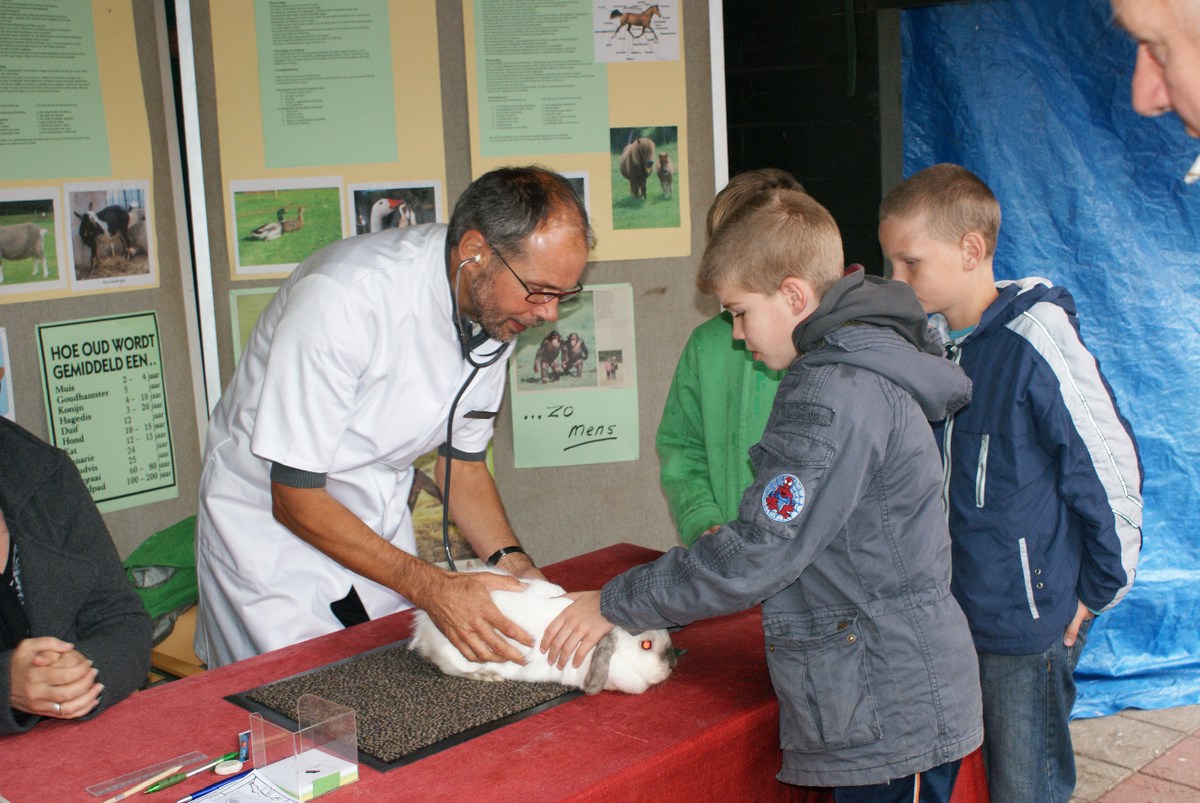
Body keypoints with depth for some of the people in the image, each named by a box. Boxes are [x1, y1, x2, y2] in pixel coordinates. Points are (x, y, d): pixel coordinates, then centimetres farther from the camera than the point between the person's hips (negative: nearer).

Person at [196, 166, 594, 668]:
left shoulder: (498, 307, -10)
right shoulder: (345, 297, -31)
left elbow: (463, 462, 3)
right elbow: (294, 498, -26)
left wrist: (511, 561, -14)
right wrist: (431, 588, -31)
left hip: (379, 520, 6)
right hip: (269, 521, -5)